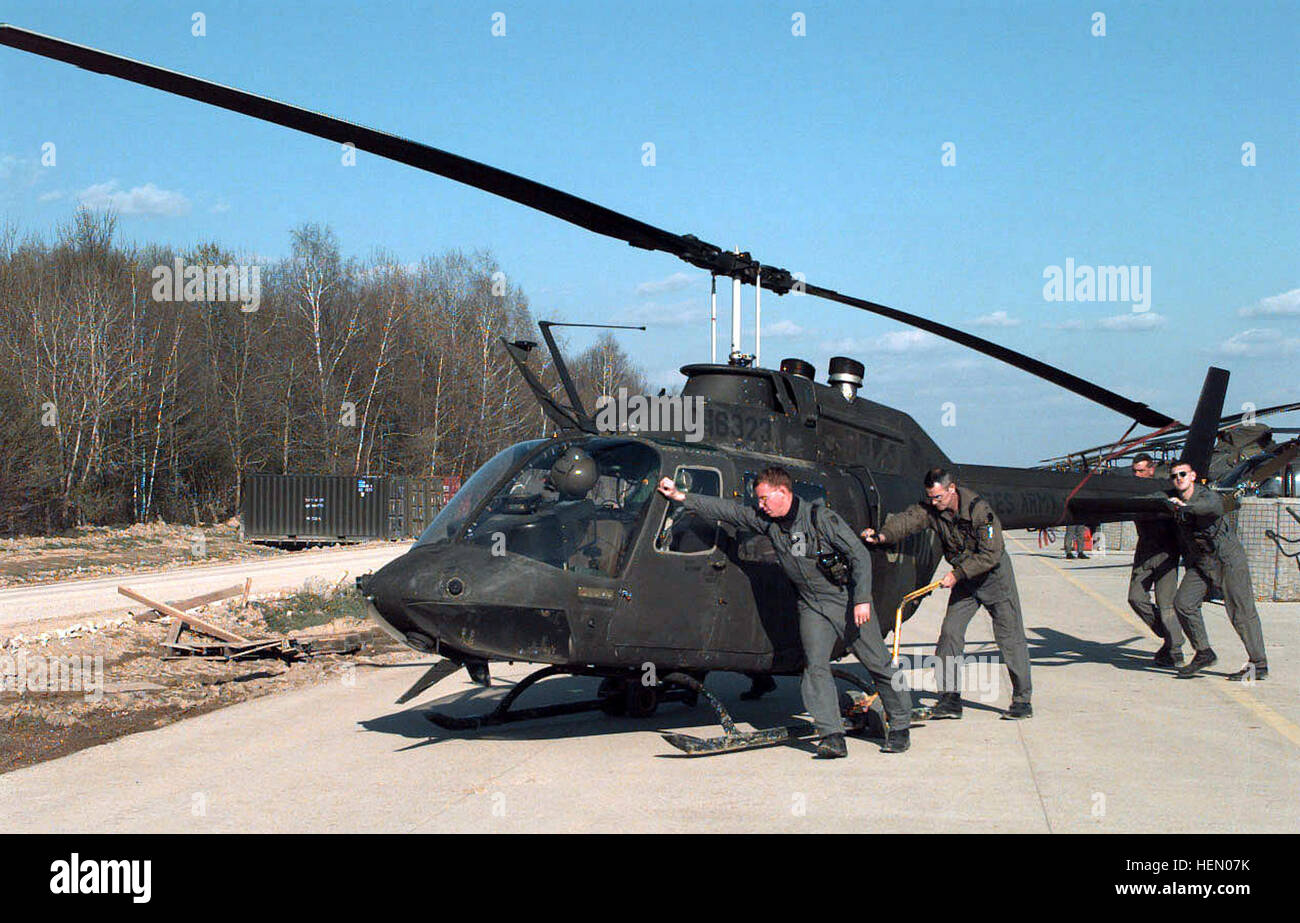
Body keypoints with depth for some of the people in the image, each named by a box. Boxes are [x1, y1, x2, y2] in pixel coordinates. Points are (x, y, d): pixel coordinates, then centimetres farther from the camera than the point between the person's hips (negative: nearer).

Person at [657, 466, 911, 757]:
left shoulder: (822, 518, -18)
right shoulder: (766, 522, 0)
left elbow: (859, 555, -16)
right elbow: (728, 510, 5)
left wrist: (862, 599, -22)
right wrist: (681, 497, 1)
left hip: (847, 601, -5)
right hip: (812, 606, 5)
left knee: (878, 664, 3)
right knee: (815, 667, -12)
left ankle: (900, 728, 17)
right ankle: (832, 737, -14)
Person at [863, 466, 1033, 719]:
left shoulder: (979, 509, -25)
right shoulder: (930, 509, -9)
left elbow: (990, 554, -25)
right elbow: (906, 520, -25)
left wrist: (958, 574, -27)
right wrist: (883, 535, -43)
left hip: (994, 575, -5)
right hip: (964, 578, 5)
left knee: (1010, 637, -5)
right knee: (950, 632, -4)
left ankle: (1022, 700, 4)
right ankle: (950, 700, 2)